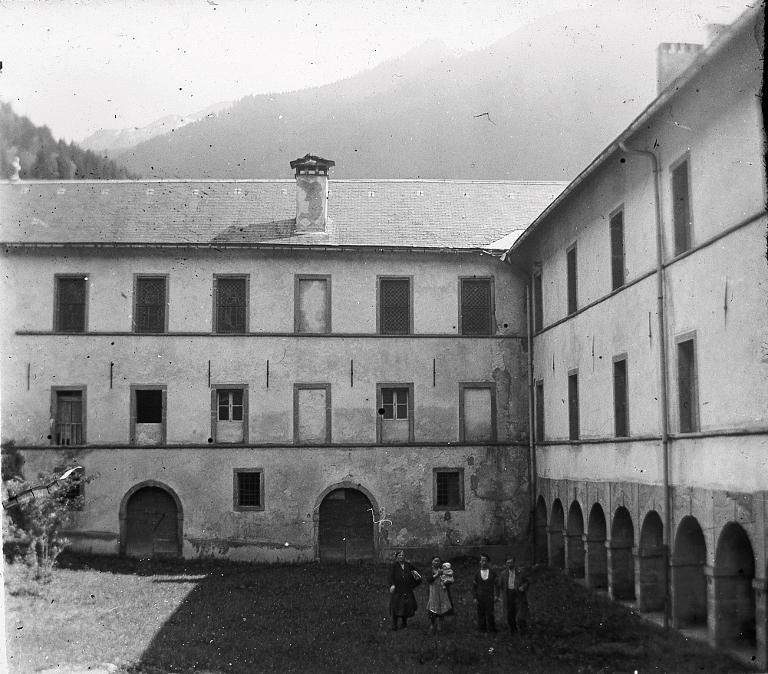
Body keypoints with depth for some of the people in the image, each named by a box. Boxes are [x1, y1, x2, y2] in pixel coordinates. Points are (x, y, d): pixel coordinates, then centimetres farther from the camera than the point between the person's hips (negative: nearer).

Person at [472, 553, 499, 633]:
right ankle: (482, 629, 9)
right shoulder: (477, 573, 5)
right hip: (480, 597, 1)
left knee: (490, 613, -7)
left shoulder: (492, 572, 3)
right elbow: (474, 586, 9)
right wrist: (475, 597, 1)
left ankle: (491, 629, 3)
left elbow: (496, 584, 5)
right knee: (481, 614, 0)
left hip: (489, 596, -1)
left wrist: (496, 595, -5)